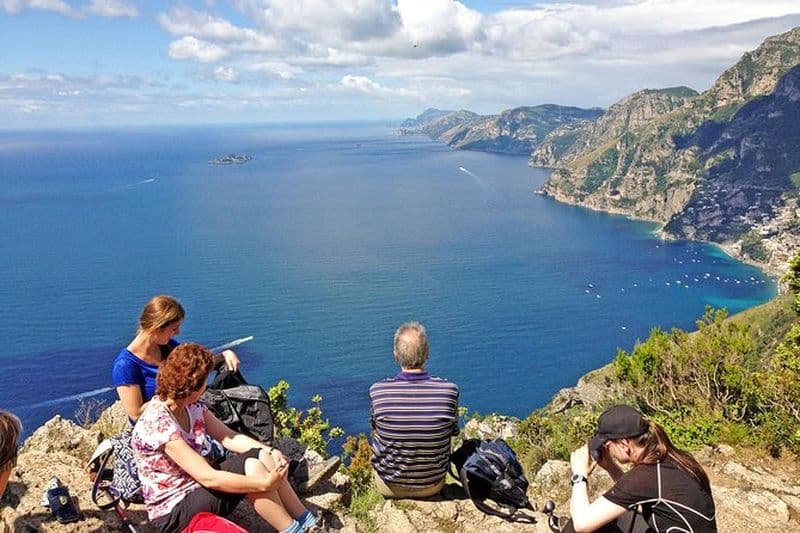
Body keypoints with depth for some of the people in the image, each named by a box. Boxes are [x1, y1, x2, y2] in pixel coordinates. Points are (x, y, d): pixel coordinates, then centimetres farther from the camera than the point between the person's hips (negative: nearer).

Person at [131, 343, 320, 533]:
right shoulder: (157, 424, -27)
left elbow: (228, 437, 2)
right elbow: (208, 478, -30)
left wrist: (270, 451, -13)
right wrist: (265, 484, -29)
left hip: (196, 487, 8)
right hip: (172, 513, -8)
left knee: (262, 456, -11)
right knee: (251, 467, -25)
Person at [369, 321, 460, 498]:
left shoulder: (377, 391, -24)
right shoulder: (449, 391, -24)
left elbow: (375, 432, -5)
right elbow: (454, 432, -5)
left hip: (389, 486, 0)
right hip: (433, 486, 1)